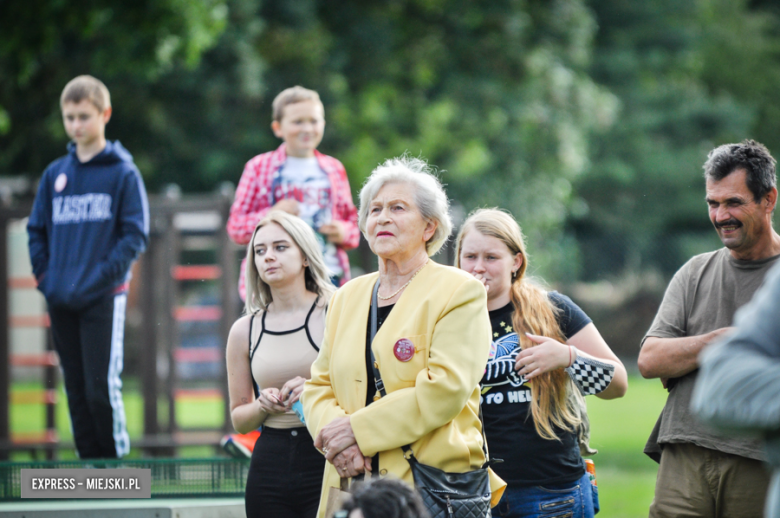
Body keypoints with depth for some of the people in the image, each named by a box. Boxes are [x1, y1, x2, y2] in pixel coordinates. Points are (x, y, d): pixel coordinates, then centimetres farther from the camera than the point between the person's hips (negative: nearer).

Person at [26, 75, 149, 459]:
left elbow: (135, 235, -5)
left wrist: (101, 277, -14)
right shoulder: (55, 174, 11)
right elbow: (37, 230, 16)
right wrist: (45, 276, 1)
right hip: (60, 301, 5)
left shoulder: (123, 172, -2)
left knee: (103, 390, -11)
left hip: (104, 298, -5)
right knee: (76, 392, 7)